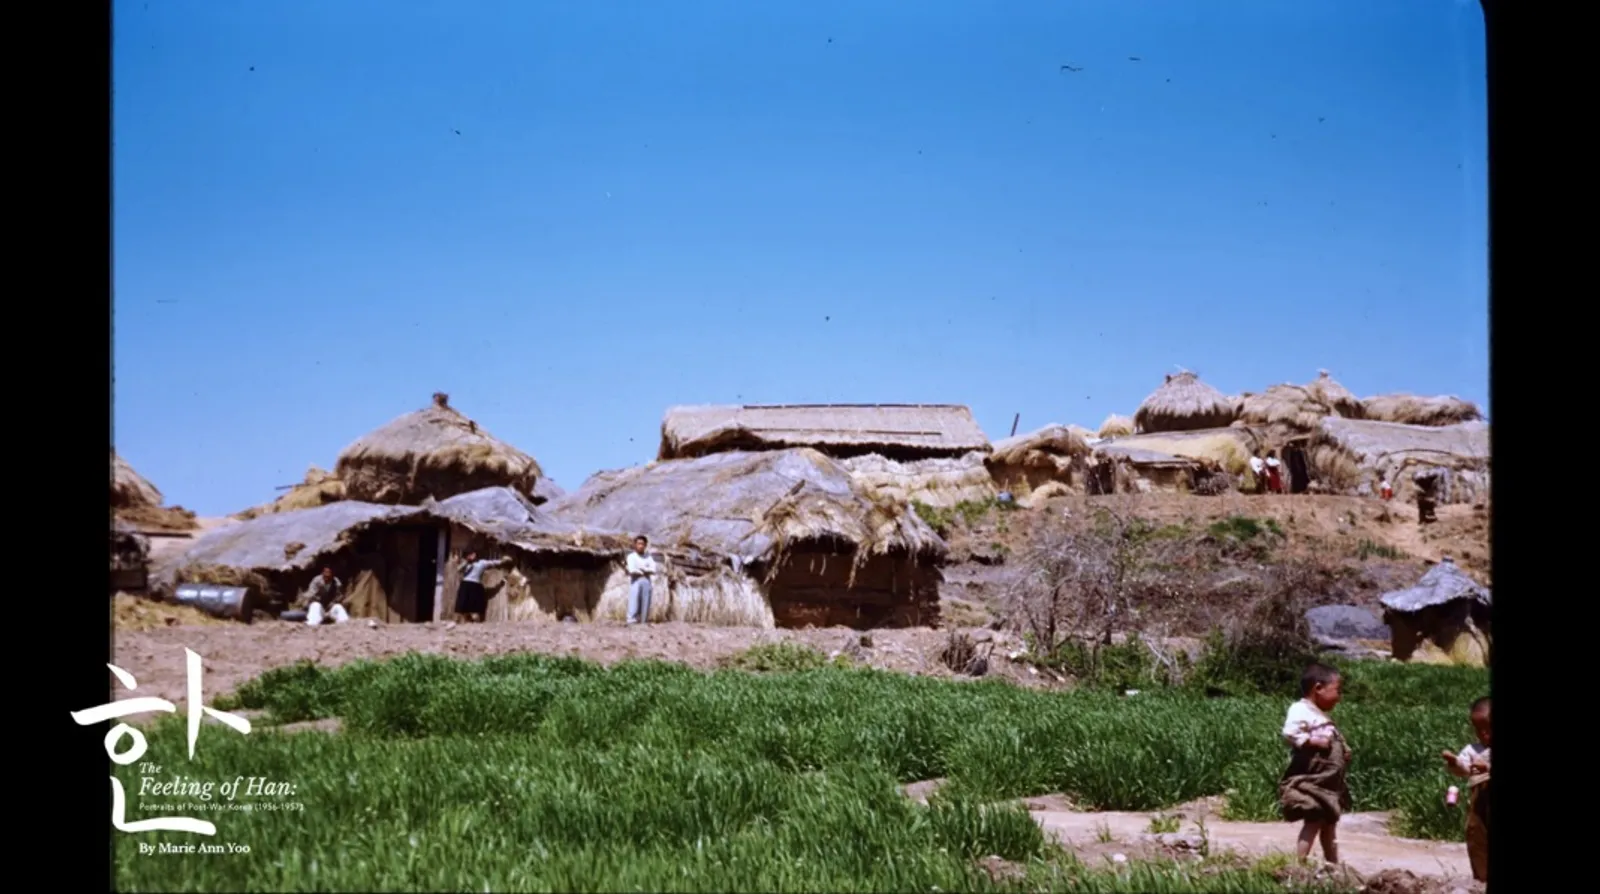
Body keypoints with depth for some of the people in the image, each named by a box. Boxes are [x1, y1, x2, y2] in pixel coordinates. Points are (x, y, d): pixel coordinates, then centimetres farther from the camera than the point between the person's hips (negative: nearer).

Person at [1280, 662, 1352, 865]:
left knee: (1329, 823, 15)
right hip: (1309, 780, -10)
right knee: (1313, 821, -14)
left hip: (1328, 781, 10)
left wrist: (1344, 751, 7)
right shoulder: (1300, 711, -13)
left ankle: (1334, 865, 23)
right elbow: (1289, 733, -27)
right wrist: (1313, 741, -23)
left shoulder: (1322, 717, 19)